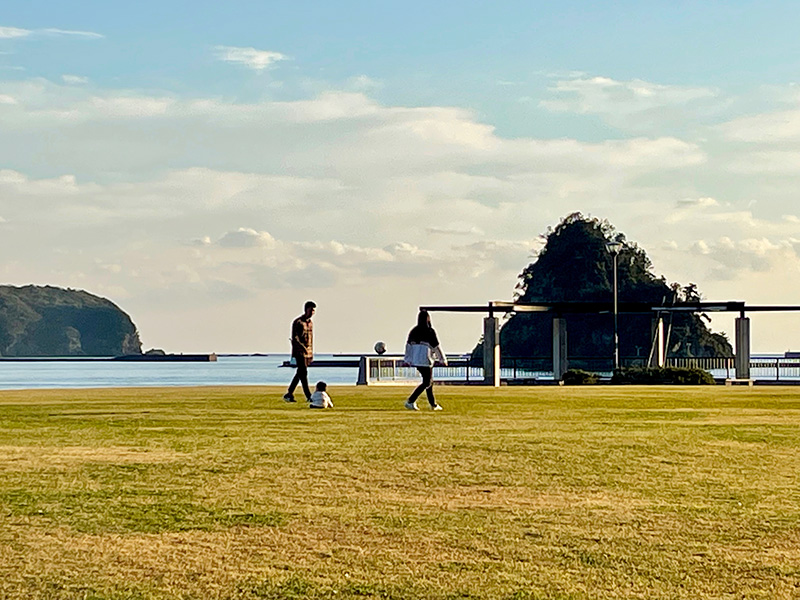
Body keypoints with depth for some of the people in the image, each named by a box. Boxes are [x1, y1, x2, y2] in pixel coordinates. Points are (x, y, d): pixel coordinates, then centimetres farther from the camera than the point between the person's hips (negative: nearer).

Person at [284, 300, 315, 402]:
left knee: (299, 374, 8)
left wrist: (312, 353, 20)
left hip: (308, 353, 8)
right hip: (299, 352, -8)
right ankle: (308, 396, -13)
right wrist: (302, 347, -30)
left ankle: (289, 394, 15)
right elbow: (294, 338, -15)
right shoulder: (297, 322, -8)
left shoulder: (311, 323, 16)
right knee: (303, 373, -12)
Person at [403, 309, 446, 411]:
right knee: (426, 382, -3)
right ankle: (410, 401, -16)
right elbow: (436, 347, -8)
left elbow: (408, 345, 9)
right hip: (425, 360, -7)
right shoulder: (429, 331, -11)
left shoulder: (413, 331, 7)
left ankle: (433, 404, 22)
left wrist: (407, 360, 15)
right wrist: (443, 359, 1)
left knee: (429, 380, 18)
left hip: (415, 360, 7)